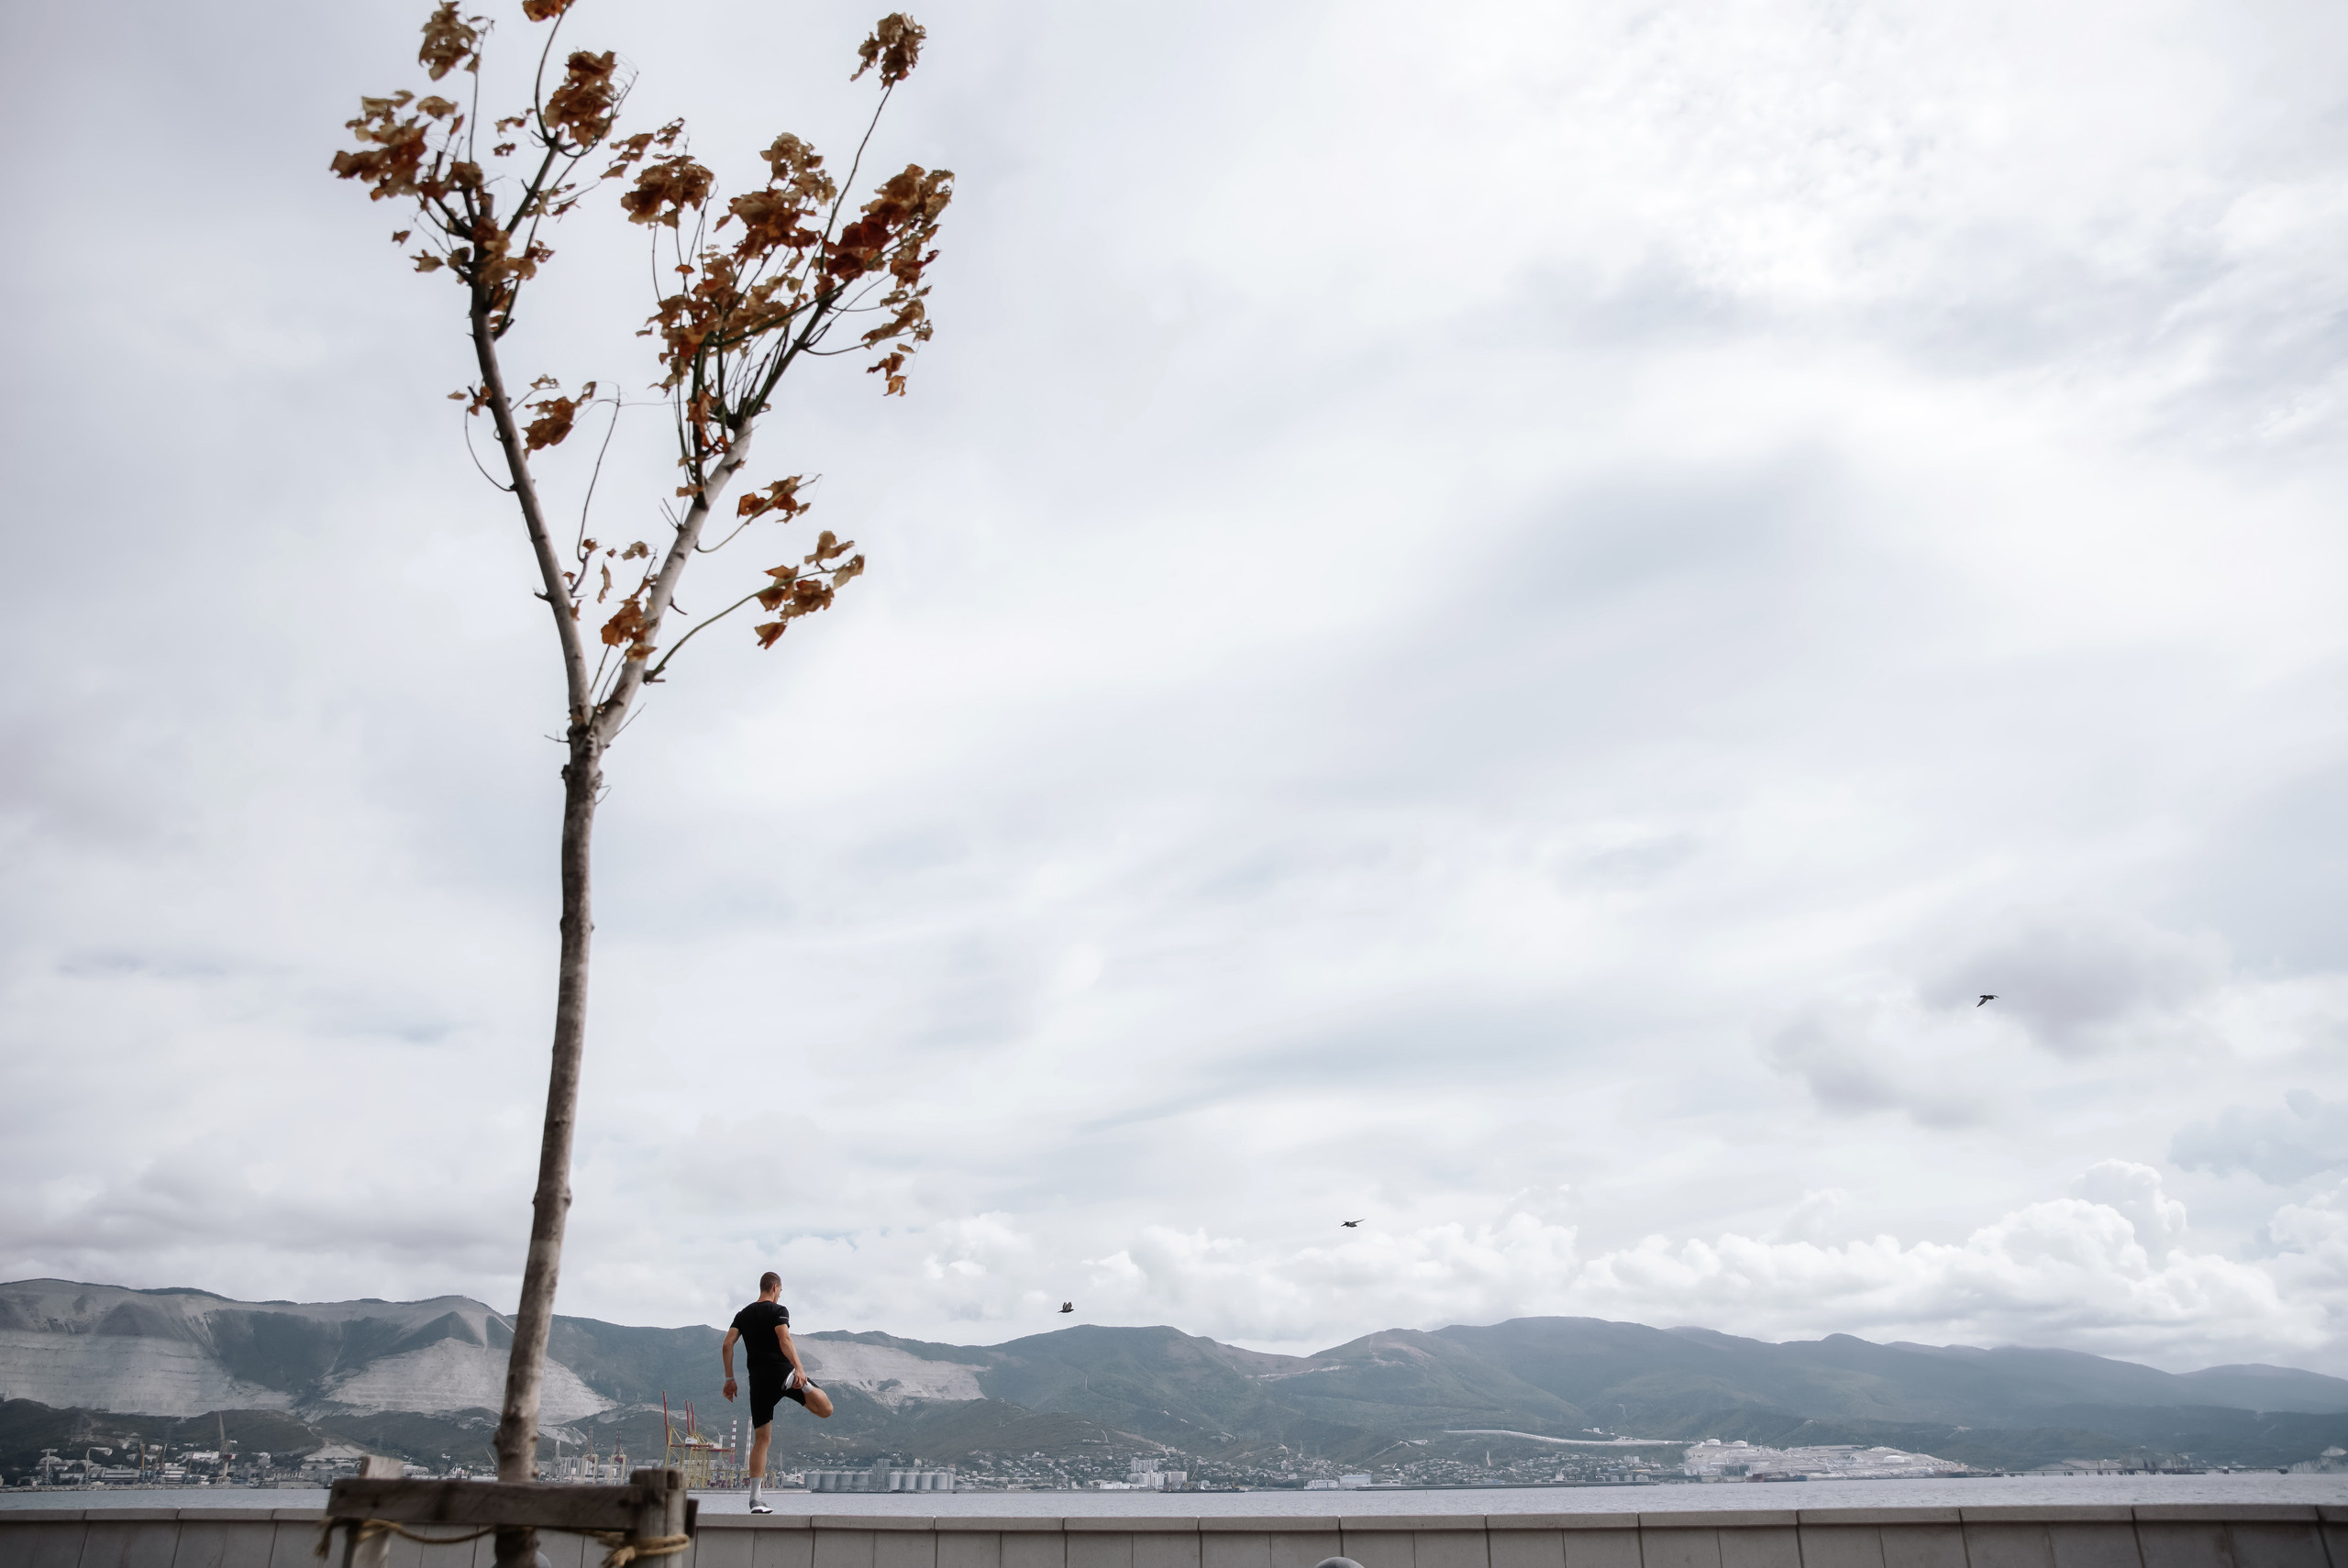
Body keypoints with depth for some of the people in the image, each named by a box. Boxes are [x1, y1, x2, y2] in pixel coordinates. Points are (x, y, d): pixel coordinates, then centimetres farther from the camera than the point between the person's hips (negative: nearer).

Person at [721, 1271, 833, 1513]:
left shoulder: (743, 1314, 16)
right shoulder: (778, 1310, -1)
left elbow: (727, 1345, 6)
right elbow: (784, 1340, -17)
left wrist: (730, 1379, 11)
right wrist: (799, 1368, -27)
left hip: (758, 1379, 5)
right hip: (781, 1370, -5)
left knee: (761, 1439, 8)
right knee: (826, 1409, -2)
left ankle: (754, 1499, 0)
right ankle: (798, 1382, -30)